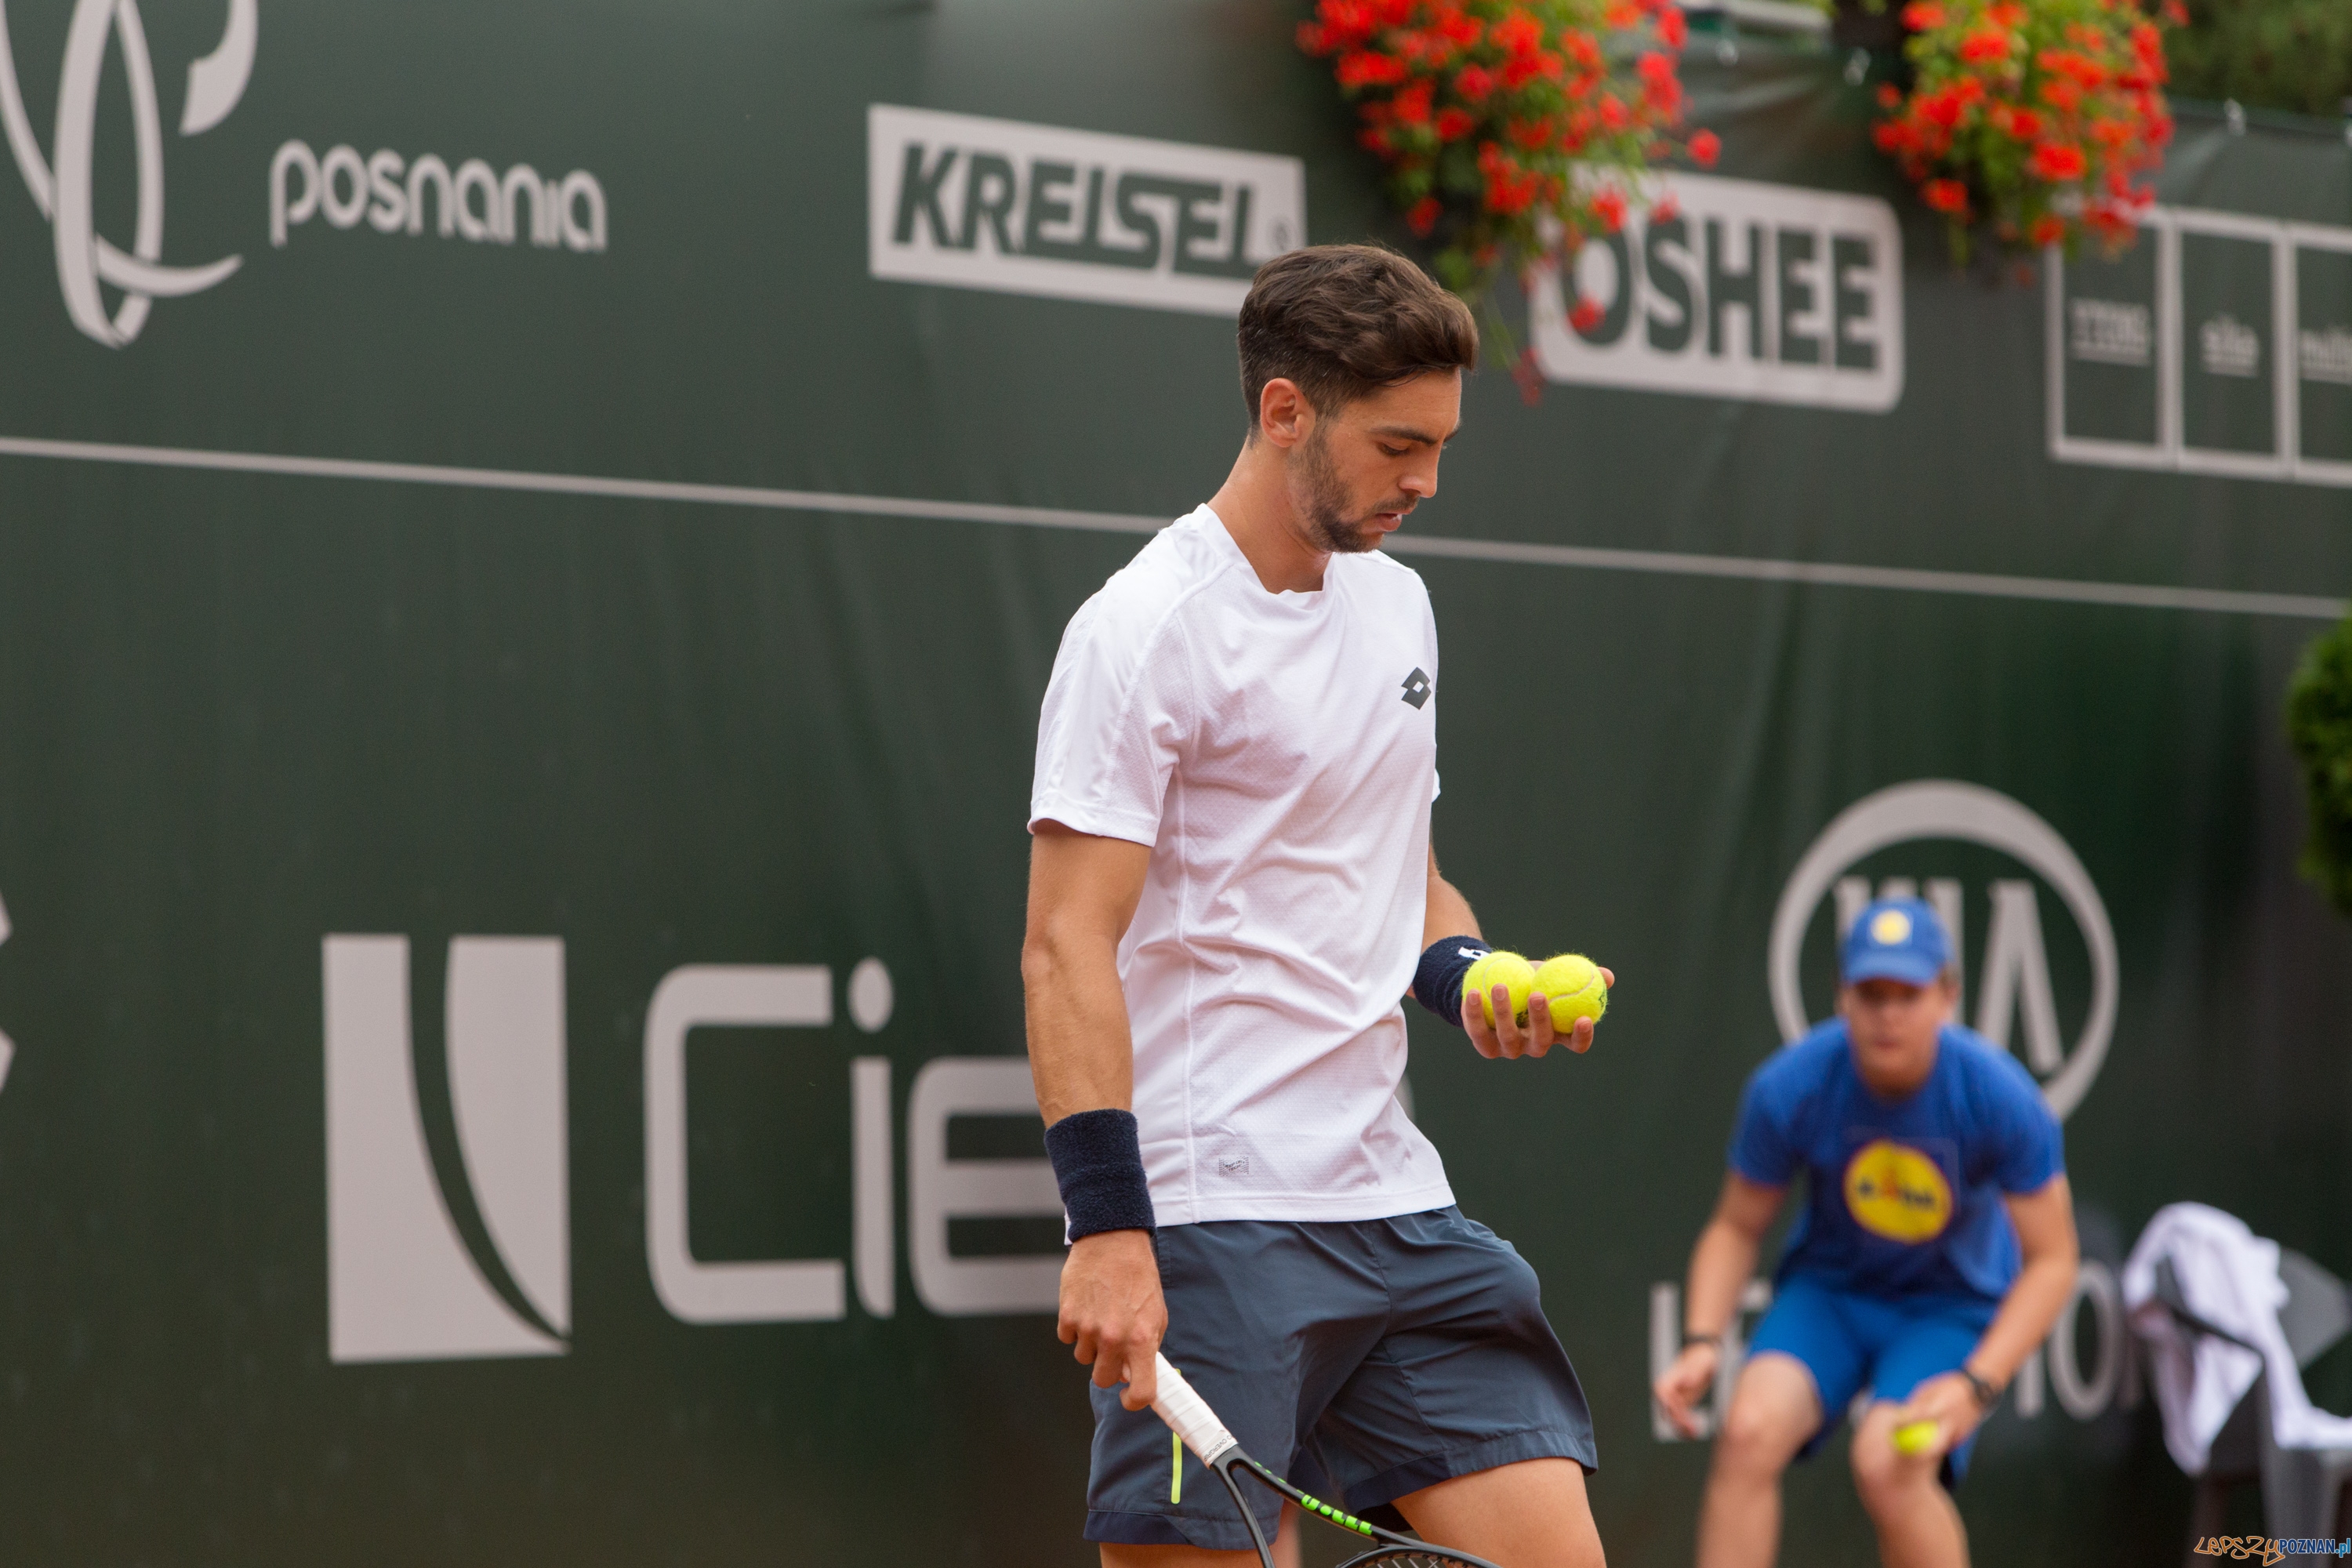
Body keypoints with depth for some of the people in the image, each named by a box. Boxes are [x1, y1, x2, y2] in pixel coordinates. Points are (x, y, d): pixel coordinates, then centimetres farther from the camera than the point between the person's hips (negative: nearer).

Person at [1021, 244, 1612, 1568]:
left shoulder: (1397, 604, 16)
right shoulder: (1147, 628, -10)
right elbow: (1067, 948, -15)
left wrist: (1475, 979, 5)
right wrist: (1107, 1226, -23)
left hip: (1394, 1202, 8)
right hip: (1206, 1217, -8)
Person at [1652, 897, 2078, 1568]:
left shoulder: (2001, 1097, -23)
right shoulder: (1787, 1089, -19)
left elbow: (2050, 1260, -14)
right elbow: (1736, 1229, -3)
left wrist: (1977, 1383, -27)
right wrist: (1702, 1343, -20)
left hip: (1956, 1304, -2)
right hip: (1828, 1289, 2)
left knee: (1887, 1464, -29)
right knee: (1749, 1431, -27)